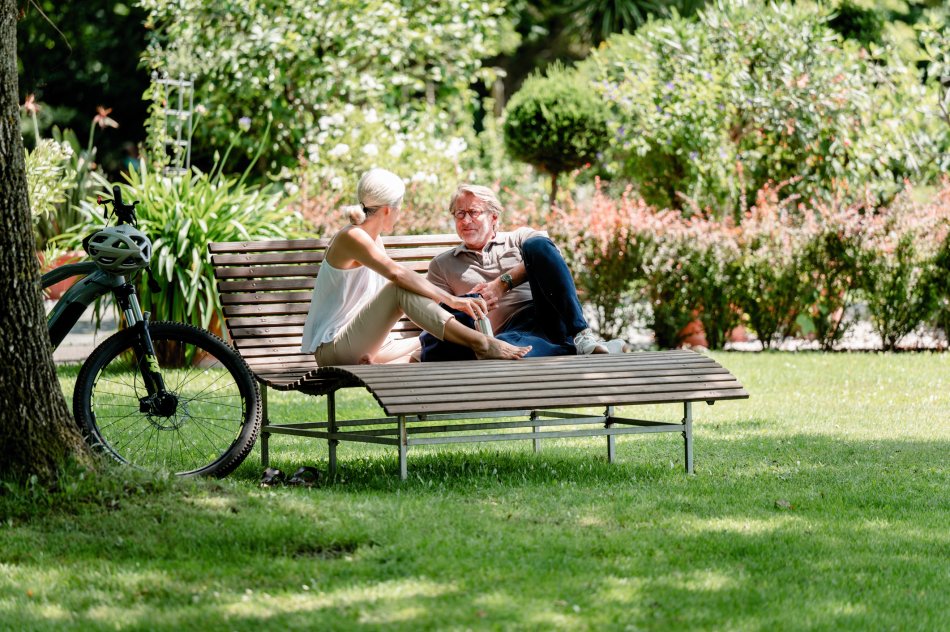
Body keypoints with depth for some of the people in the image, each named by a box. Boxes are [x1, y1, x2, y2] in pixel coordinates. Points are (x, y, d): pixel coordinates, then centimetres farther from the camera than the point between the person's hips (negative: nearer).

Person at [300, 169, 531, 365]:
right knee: (402, 289, -27)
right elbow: (397, 273, -31)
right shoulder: (352, 237, -15)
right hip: (332, 348, -10)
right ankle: (479, 343, -35)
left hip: (361, 345, 10)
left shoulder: (374, 240, 17)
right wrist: (452, 300, -32)